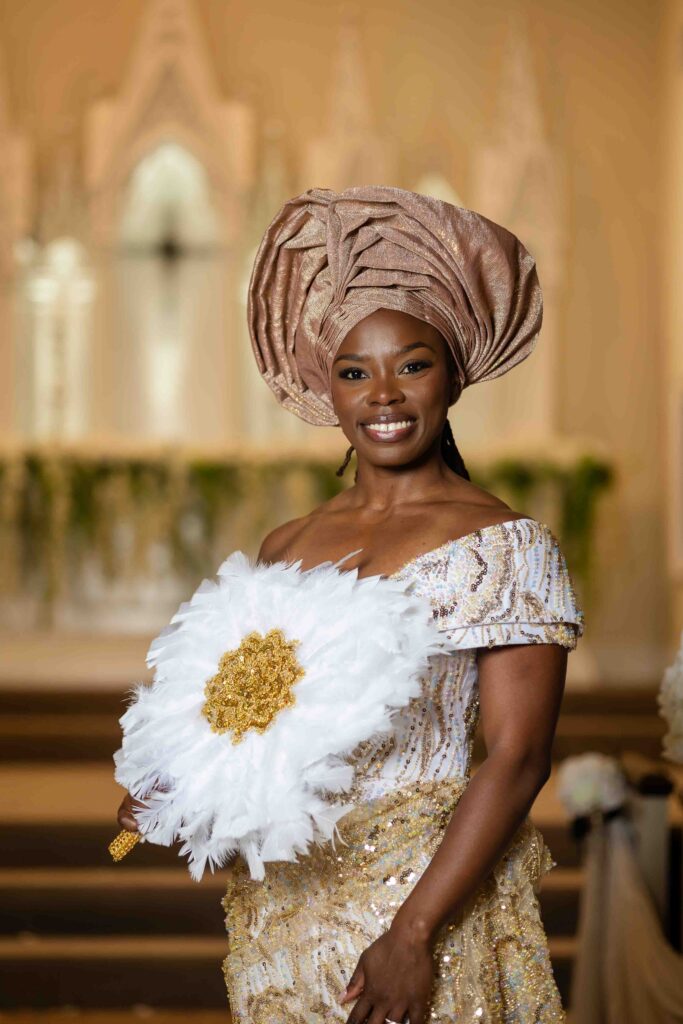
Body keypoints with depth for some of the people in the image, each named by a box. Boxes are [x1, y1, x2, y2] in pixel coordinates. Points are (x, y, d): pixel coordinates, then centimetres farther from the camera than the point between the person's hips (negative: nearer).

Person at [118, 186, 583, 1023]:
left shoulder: (504, 546, -8)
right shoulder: (285, 548, 8)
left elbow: (516, 759, -13)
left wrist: (413, 931, -20)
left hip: (429, 898, -5)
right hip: (280, 907, 5)